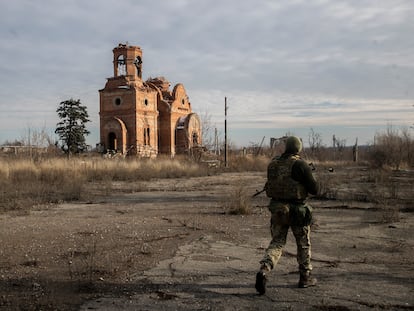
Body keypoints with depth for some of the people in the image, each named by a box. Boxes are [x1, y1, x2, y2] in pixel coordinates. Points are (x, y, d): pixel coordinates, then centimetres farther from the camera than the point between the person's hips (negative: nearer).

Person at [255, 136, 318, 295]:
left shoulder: (273, 163, 4)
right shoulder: (300, 164, -13)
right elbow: (314, 189, -9)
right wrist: (309, 178, 13)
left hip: (277, 208, 4)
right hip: (297, 210, -4)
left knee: (276, 243, 9)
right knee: (304, 244, 15)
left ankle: (263, 270, -14)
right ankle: (305, 277, 26)